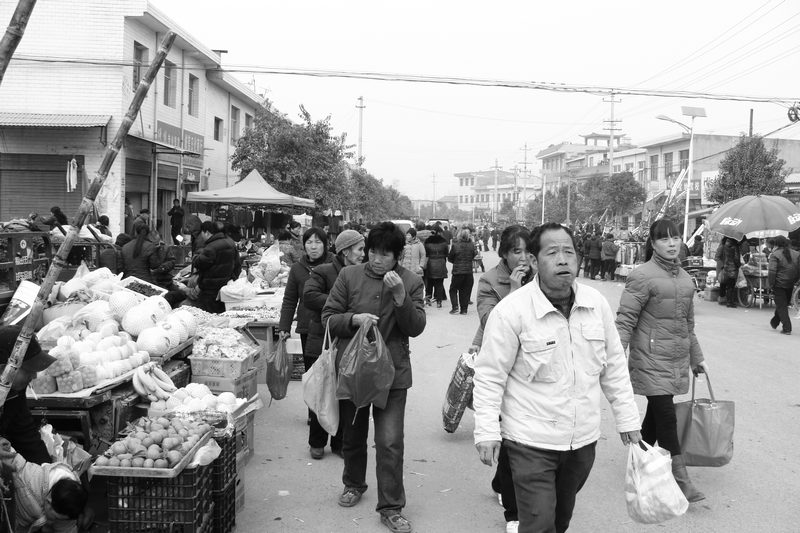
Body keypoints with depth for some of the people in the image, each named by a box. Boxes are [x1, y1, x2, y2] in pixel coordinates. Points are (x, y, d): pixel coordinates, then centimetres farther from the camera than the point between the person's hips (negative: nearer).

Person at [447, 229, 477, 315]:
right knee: (466, 291, 11)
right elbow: (474, 256, 7)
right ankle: (464, 309, 10)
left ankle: (455, 307, -2)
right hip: (469, 271, 2)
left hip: (457, 271, -2)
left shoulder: (455, 245, -12)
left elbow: (450, 258, -2)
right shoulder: (472, 245, -5)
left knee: (453, 289, 12)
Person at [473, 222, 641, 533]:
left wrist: (627, 419, 9)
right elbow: (490, 376, -11)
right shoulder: (510, 310, -16)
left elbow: (614, 366, 8)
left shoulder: (597, 303, -1)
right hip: (531, 442, -5)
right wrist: (487, 432, -14)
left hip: (583, 439, 5)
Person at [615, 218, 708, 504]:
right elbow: (625, 320, -13)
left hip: (678, 361, 7)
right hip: (651, 360, -7)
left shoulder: (684, 278, 12)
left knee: (655, 415, 14)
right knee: (667, 419, -6)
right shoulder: (643, 276, -11)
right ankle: (682, 481, 0)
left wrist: (696, 357, 24)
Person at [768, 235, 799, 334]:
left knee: (781, 306, 1)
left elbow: (772, 271, -18)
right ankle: (775, 322, 36)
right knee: (784, 304, 20)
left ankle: (787, 328, -4)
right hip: (790, 284, 6)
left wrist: (770, 283, -11)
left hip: (779, 284, -6)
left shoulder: (775, 255, -13)